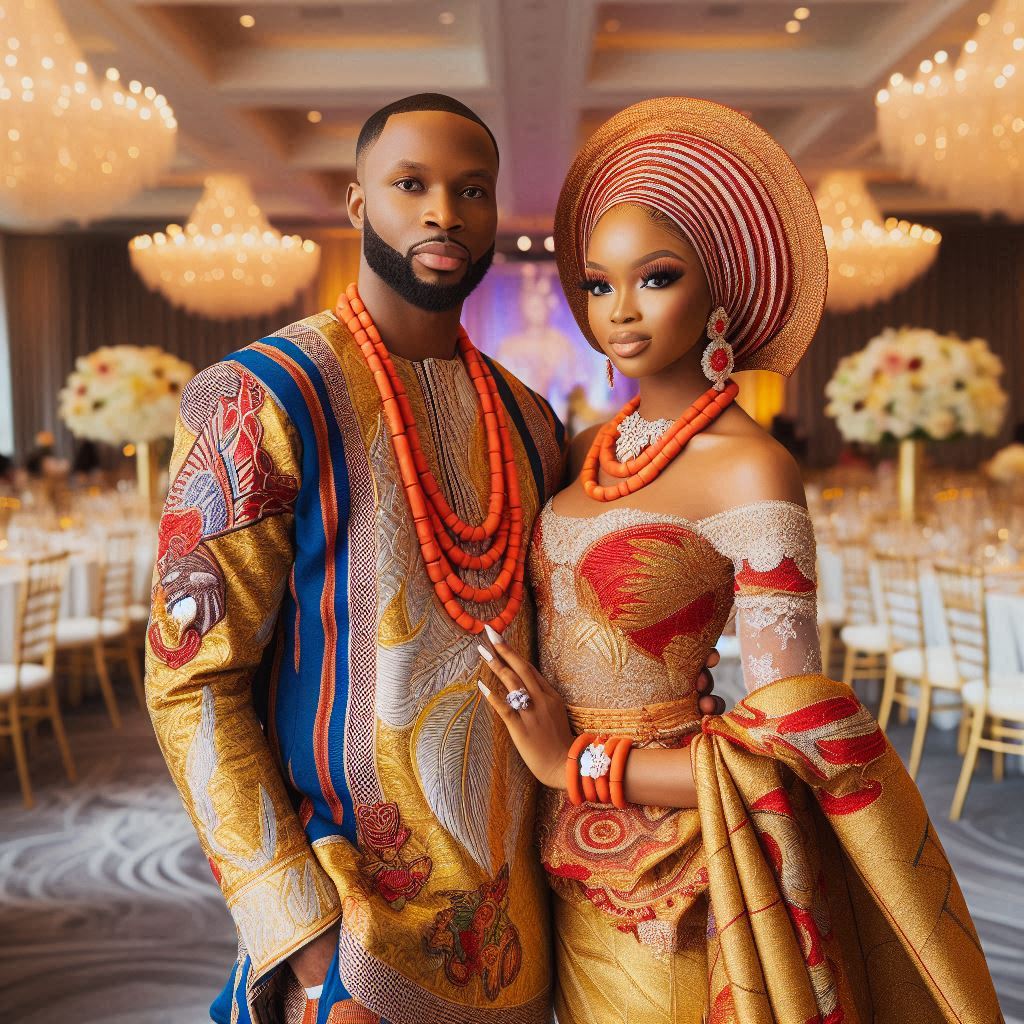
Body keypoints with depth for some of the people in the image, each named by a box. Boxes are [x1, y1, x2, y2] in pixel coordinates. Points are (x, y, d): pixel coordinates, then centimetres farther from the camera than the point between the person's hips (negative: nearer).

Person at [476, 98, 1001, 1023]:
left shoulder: (750, 471, -18)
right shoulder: (587, 451, 2)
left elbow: (795, 746, -20)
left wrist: (577, 763, -15)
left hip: (673, 876, -6)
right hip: (572, 863, 6)